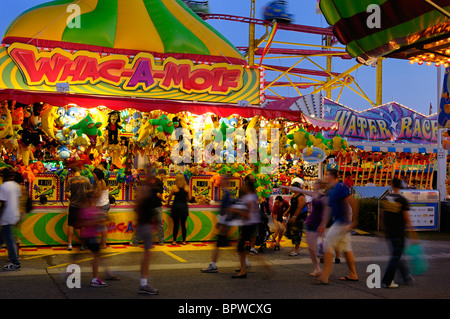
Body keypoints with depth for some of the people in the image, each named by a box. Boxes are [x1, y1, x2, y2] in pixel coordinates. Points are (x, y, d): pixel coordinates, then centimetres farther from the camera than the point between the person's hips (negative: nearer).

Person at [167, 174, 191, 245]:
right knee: (183, 224, 9)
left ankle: (174, 241, 8)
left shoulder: (174, 187, -6)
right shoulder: (187, 187, 0)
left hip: (176, 206, -2)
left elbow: (170, 197, 2)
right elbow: (189, 198, 5)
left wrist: (167, 203, 21)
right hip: (184, 207, 2)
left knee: (176, 224, 4)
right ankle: (184, 241, 14)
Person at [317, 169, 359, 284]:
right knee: (346, 247, 14)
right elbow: (328, 209, 19)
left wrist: (354, 220, -18)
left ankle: (324, 277, -11)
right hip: (337, 222, 9)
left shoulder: (341, 187, -13)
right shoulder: (331, 191, 16)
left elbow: (352, 203, -18)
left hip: (342, 221, -9)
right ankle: (353, 275, 22)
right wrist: (323, 225, 16)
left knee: (328, 243, -11)